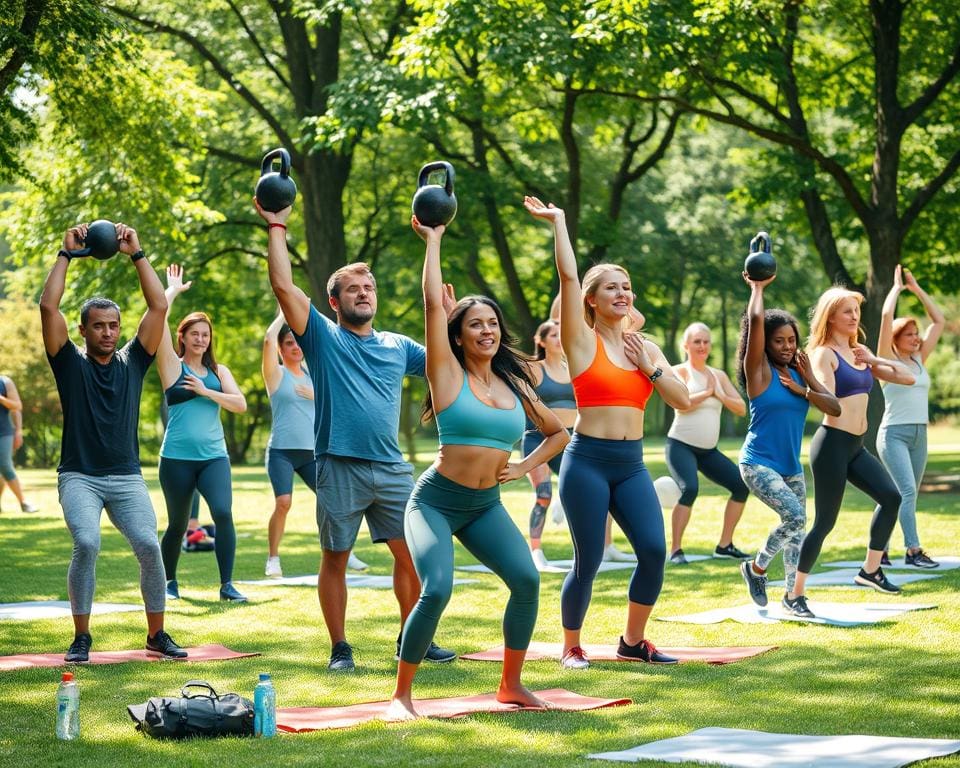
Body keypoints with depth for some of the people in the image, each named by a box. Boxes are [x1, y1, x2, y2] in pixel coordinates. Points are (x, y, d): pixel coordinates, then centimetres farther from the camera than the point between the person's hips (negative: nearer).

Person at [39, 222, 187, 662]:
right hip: (79, 477, -2)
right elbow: (48, 307, -7)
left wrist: (136, 255, 0)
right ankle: (81, 638, -10)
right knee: (87, 544, -25)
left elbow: (159, 306, 2)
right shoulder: (70, 362, 4)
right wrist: (66, 254, -4)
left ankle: (157, 635, 2)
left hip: (127, 478, 2)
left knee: (149, 547, -16)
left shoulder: (133, 362, 10)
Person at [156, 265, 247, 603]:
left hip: (214, 456, 2)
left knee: (223, 513, -18)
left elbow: (240, 404, -1)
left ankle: (227, 585, -15)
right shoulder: (173, 366, 2)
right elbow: (158, 321, -8)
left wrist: (205, 391, -9)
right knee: (177, 524, 8)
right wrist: (173, 290, 0)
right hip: (177, 457, -2)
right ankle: (168, 581, 29)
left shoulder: (218, 371, 12)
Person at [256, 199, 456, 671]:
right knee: (335, 559, 3)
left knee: (412, 554, 4)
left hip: (392, 468, 4)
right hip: (340, 468, -4)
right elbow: (283, 286, -7)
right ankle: (340, 648, 12)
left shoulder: (397, 346, 16)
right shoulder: (323, 337, 3)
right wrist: (277, 227, -6)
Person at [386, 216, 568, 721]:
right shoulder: (448, 374, -4)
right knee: (436, 591, -24)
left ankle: (511, 685, 2)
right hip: (436, 501, -5)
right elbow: (433, 301, -12)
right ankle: (402, 694, -8)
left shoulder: (515, 385, 10)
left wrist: (525, 466, 7)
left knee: (526, 580, -15)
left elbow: (558, 434, 23)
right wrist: (432, 239, -5)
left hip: (486, 507, 5)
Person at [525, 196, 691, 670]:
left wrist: (648, 367, -2)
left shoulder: (645, 347, 14)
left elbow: (683, 400, 8)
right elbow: (568, 274, -10)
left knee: (654, 550, -7)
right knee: (588, 561, -4)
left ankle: (633, 641, 12)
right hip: (588, 460, -5)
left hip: (631, 464, 5)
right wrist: (558, 222, -8)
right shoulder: (583, 341, 0)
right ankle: (571, 647, 16)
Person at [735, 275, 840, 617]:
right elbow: (755, 320, -21)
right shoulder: (760, 371, -10)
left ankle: (793, 596, 21)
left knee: (796, 526, 9)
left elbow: (835, 407, 0)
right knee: (795, 517, -21)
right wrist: (757, 287, -9)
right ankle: (756, 567, 2)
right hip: (759, 463, -7)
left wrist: (803, 389, -12)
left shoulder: (799, 372, 7)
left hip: (791, 466, 7)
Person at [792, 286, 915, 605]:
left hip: (856, 446, 8)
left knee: (891, 498, -5)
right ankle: (795, 593, 4)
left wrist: (875, 360, 3)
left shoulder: (860, 354, 14)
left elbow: (908, 378, 12)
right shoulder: (824, 354, -9)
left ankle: (870, 571, 7)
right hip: (832, 443, -8)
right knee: (825, 521, -5)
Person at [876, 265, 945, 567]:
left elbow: (938, 321, 15)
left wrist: (917, 289, 12)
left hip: (919, 434, 7)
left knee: (907, 495, 8)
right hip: (894, 434, -7)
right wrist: (897, 287, -2)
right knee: (907, 491, -16)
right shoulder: (887, 360, -3)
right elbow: (886, 316, -14)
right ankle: (913, 550, -17)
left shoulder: (919, 359, 12)